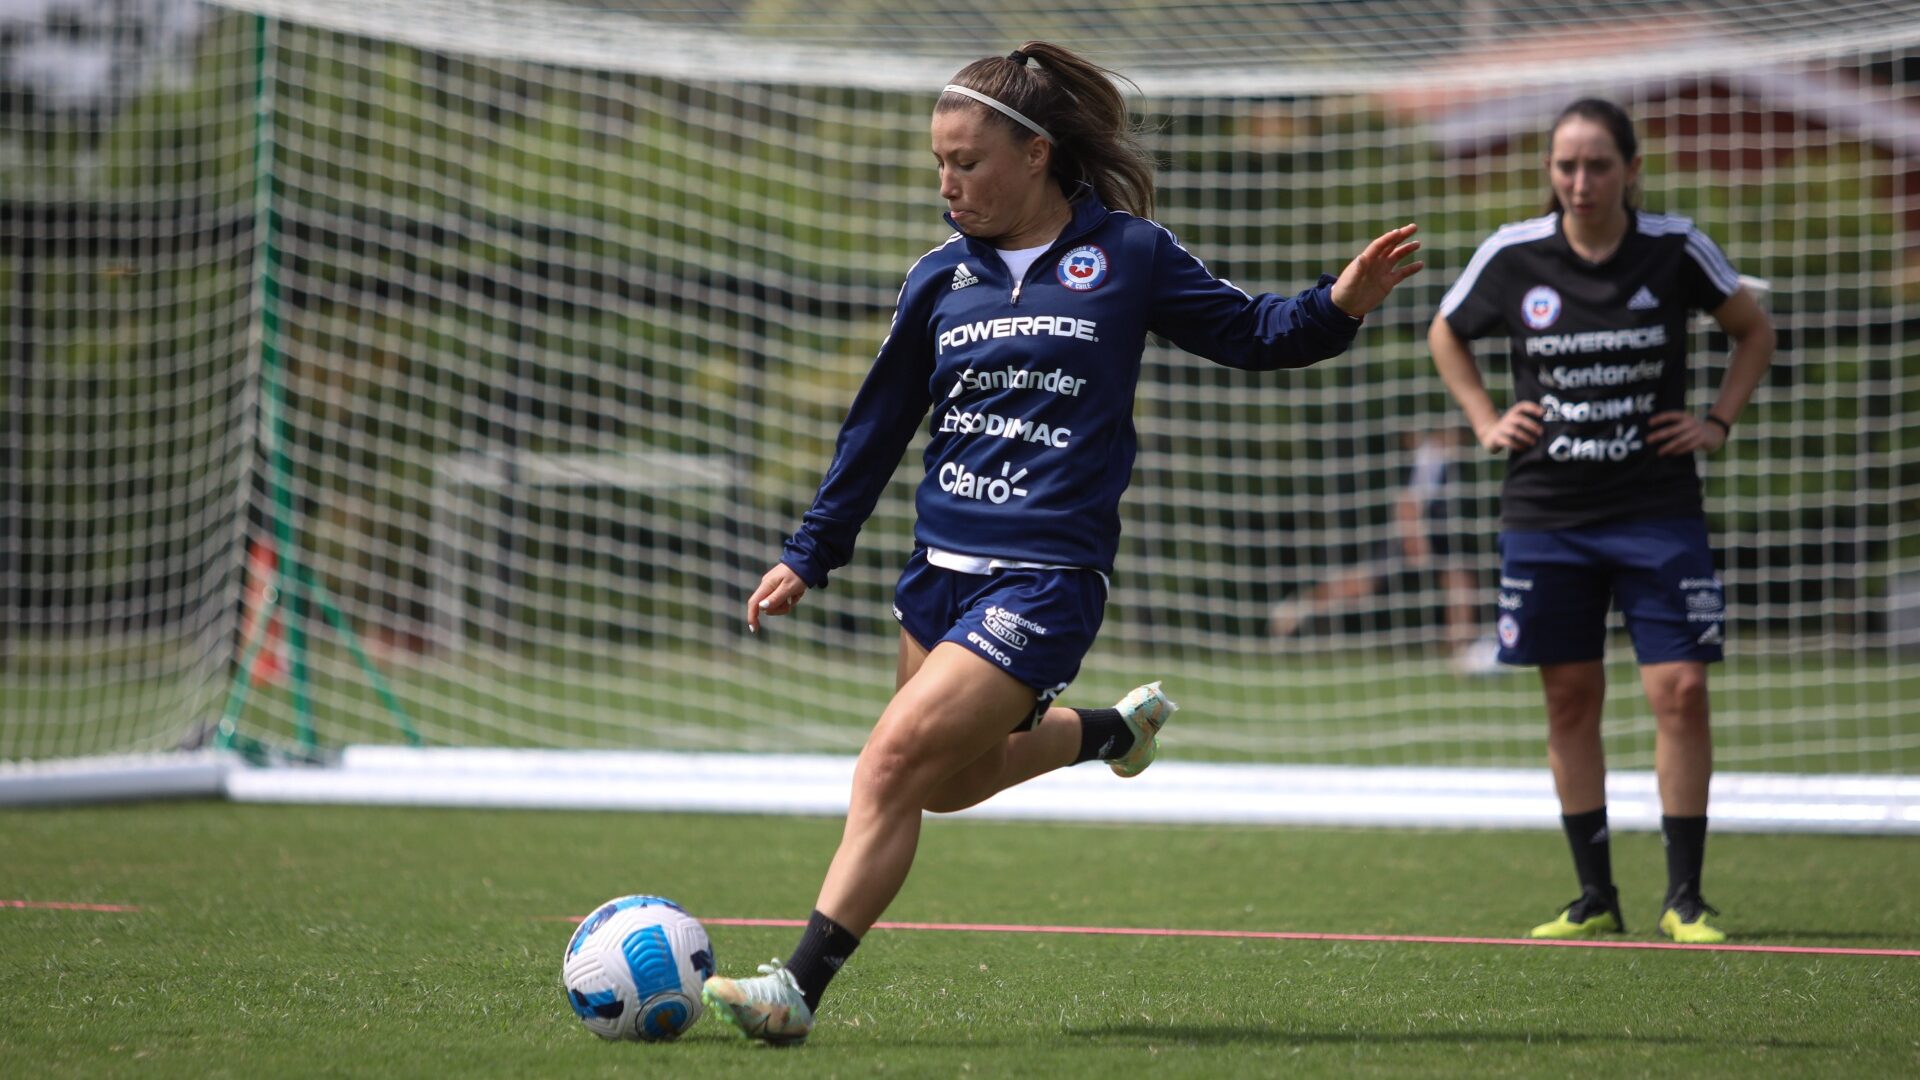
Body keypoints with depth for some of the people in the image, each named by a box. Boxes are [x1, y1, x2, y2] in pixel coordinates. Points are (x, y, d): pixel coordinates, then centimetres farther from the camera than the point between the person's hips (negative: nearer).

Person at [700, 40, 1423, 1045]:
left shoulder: (1125, 253, -3)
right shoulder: (941, 277, 8)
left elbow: (1246, 332, 7)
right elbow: (878, 425, 17)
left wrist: (1338, 304, -13)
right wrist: (807, 556, 17)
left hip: (1046, 576, -6)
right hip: (942, 565, 6)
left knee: (897, 758, -18)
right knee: (947, 782, 18)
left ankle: (799, 986, -18)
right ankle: (1110, 728, 44)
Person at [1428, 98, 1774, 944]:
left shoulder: (1676, 250, -5)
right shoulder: (1512, 256, -3)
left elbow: (1754, 331, 12)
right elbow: (1446, 335, 17)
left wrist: (1718, 422, 3)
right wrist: (1486, 422, 6)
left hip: (1659, 509, -1)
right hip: (1544, 515, 1)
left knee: (1680, 692, -8)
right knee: (1570, 701, 5)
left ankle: (1683, 897, 0)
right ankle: (1595, 899, 14)